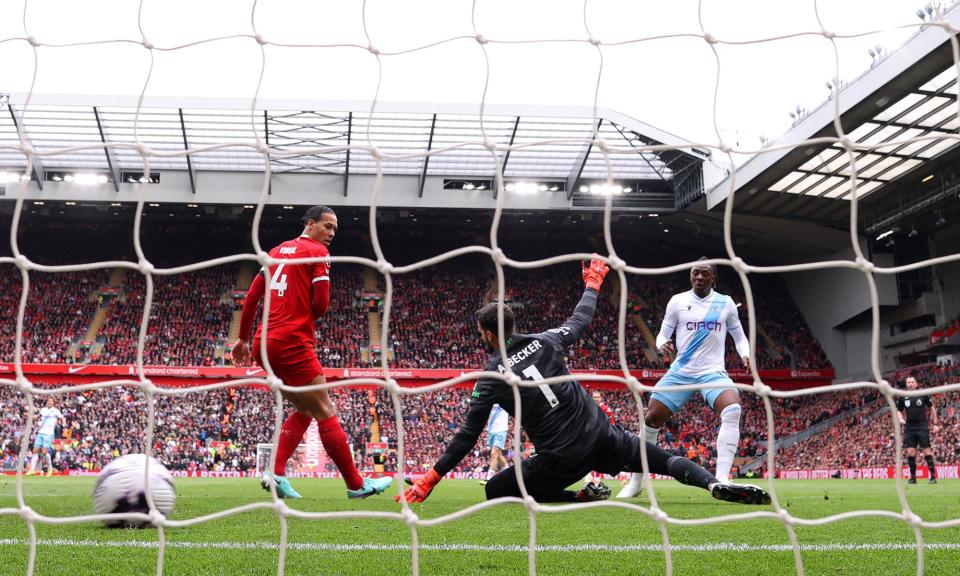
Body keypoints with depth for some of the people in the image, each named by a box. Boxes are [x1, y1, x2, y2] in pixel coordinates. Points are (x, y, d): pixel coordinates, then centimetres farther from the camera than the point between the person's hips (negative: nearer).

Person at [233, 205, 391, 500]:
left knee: (304, 410, 18)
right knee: (325, 413, -1)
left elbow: (252, 295, 18)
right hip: (292, 343, -8)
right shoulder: (318, 252, -3)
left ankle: (276, 474, 6)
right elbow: (321, 304, -10)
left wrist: (243, 337, 23)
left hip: (264, 343, 8)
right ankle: (356, 484, 5)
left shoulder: (278, 250, 19)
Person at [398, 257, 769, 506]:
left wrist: (430, 479, 4)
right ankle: (718, 485, -7)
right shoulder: (544, 341, 2)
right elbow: (581, 320, 20)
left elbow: (468, 436, -4)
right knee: (661, 458, 21)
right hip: (600, 435, 4)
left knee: (494, 491, 10)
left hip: (560, 459, -4)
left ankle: (583, 498, -6)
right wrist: (592, 283, 39)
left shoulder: (491, 377, -6)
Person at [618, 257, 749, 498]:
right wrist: (663, 345, -19)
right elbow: (663, 333, 5)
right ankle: (636, 481, 12)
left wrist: (746, 355, -8)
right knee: (651, 419, -5)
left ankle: (721, 479, -29)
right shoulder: (678, 301, 2)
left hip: (713, 372, -1)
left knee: (732, 411, -30)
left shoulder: (726, 303, 4)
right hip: (680, 372, 1)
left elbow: (739, 336, 13)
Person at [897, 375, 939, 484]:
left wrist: (935, 423, 6)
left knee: (927, 451, -4)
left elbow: (931, 408, 9)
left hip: (922, 427, -2)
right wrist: (901, 419, -7)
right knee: (910, 452, -2)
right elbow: (899, 411, 14)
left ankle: (933, 476, 2)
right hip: (909, 428, 2)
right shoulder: (902, 397, 4)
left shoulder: (923, 394, -1)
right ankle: (913, 477, 6)